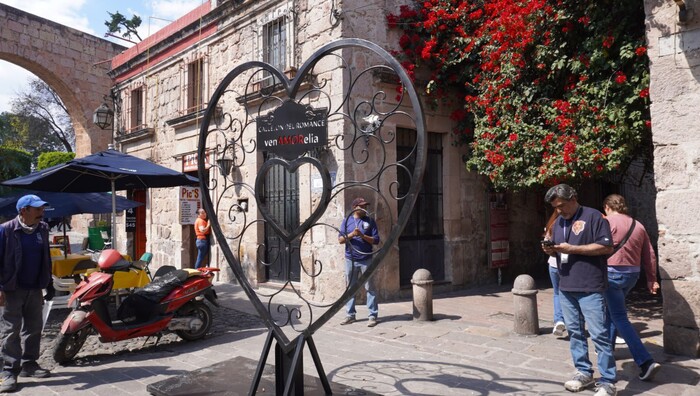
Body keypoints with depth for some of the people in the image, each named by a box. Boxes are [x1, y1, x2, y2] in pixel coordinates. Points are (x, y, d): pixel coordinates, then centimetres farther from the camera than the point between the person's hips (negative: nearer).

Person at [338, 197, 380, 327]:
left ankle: (373, 315, 4)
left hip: (366, 260, -1)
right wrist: (352, 234, -17)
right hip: (350, 260, 2)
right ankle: (350, 314, 18)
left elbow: (376, 240, -1)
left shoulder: (370, 221, 4)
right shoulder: (346, 221, 6)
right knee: (350, 288, 8)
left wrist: (362, 236, -16)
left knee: (370, 287, -1)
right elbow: (340, 240, 0)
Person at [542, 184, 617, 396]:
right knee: (574, 331, 12)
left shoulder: (593, 216, -6)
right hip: (566, 286, 7)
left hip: (590, 287, -7)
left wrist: (573, 248, -16)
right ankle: (583, 372, 24)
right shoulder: (558, 222, 16)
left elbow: (606, 247, -12)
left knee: (599, 334, -4)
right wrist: (551, 250, 0)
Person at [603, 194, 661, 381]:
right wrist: (652, 279, 17)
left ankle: (646, 361, -11)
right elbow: (649, 255, 12)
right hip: (632, 274, 8)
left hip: (613, 273, -7)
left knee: (620, 318, -5)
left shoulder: (608, 222, -9)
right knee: (612, 312, 22)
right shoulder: (638, 225, 11)